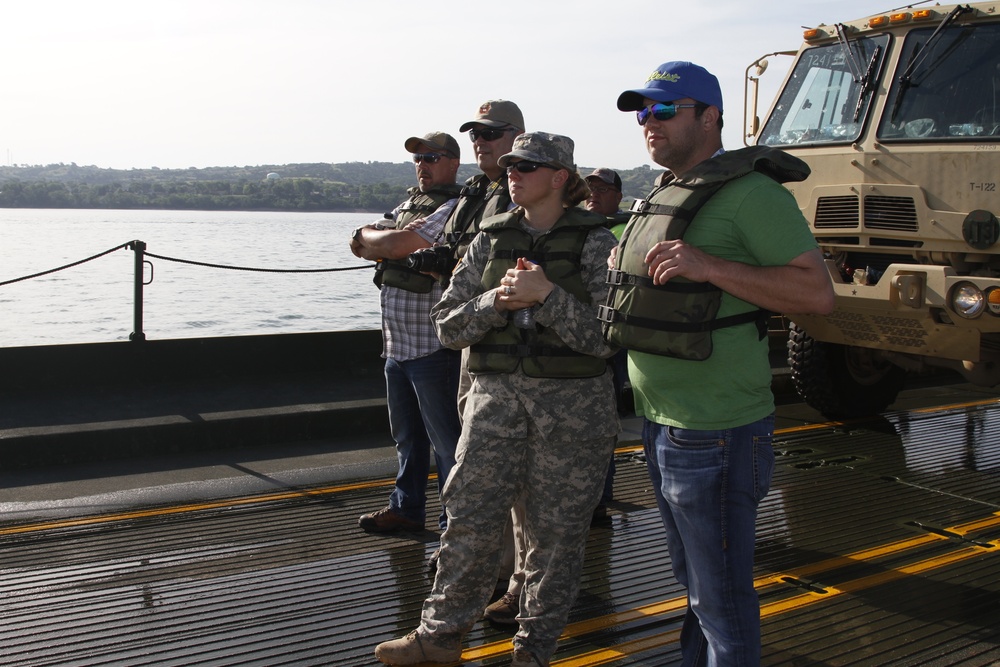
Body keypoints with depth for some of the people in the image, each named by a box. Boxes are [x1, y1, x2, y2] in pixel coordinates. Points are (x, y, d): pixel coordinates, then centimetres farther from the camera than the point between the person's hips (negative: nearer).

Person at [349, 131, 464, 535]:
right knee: (406, 436, 20)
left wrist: (370, 238, -1)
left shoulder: (455, 209, -12)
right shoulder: (408, 205, 17)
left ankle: (456, 523, 7)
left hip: (433, 346, -9)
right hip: (396, 344, 9)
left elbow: (401, 246, -21)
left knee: (446, 439, -1)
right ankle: (406, 508, 33)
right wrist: (390, 242, -10)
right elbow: (360, 245, 9)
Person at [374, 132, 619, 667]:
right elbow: (448, 324, 4)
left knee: (555, 529, 5)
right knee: (470, 517, 3)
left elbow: (605, 336, -12)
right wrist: (498, 301, -12)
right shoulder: (490, 239, 8)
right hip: (497, 396, 3)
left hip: (573, 403, -3)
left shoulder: (594, 241, -3)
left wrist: (545, 295, -20)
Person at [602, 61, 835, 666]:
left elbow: (818, 293, -21)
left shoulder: (751, 193, -14)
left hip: (716, 433, -9)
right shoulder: (663, 196, 15)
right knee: (694, 581, 23)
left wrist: (710, 266, -28)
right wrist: (618, 266, 9)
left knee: (722, 597, 2)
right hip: (660, 422, 9)